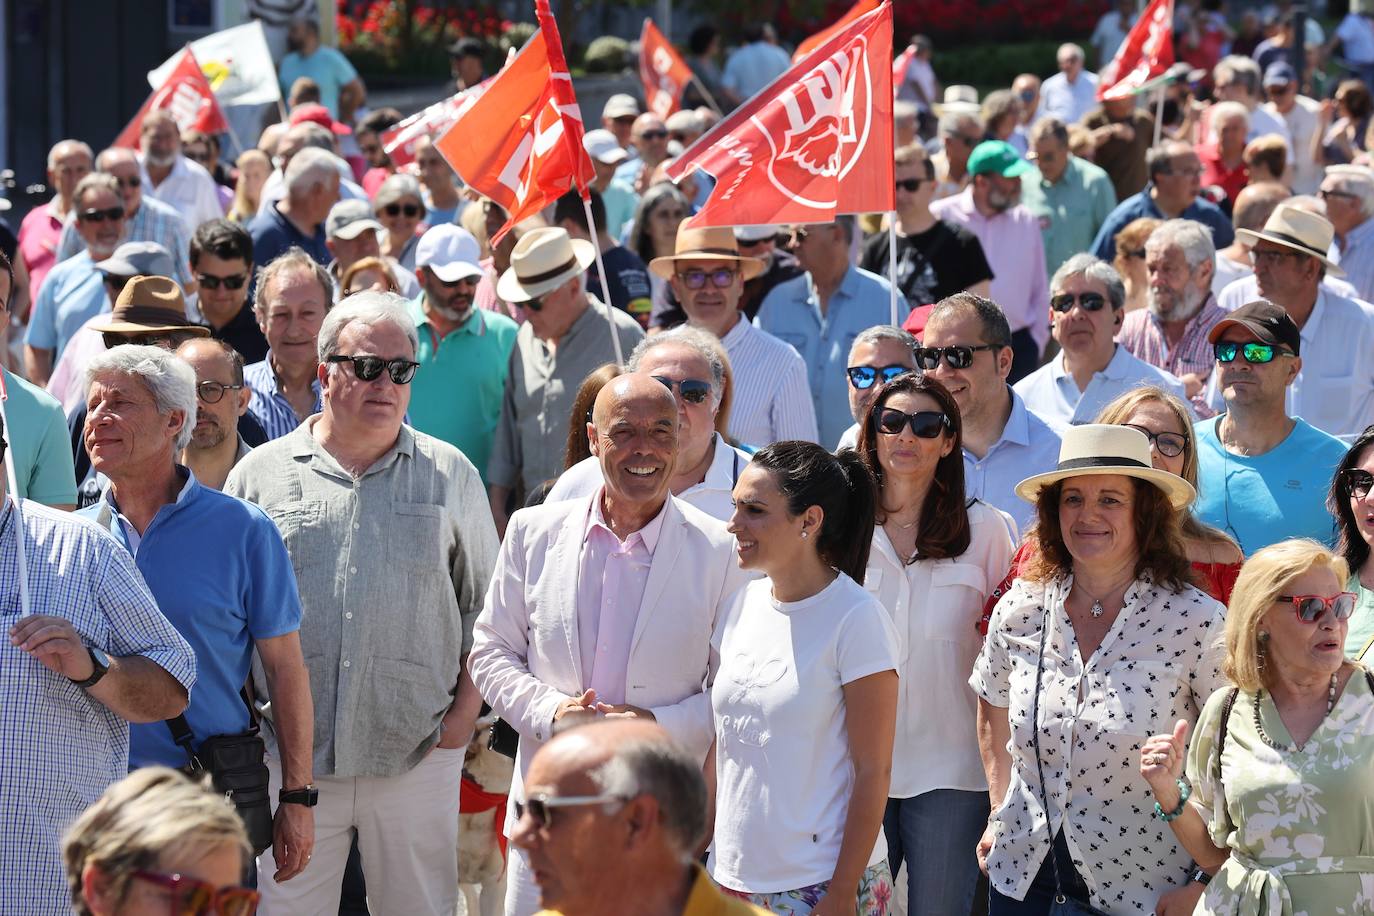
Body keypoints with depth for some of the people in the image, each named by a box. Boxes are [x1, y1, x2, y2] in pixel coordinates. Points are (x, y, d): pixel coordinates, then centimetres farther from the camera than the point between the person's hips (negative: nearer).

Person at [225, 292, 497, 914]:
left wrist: (465, 710, 1)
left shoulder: (451, 476, 9)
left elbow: (483, 604, 12)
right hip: (292, 760, 0)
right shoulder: (259, 474, 8)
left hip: (417, 757, 0)